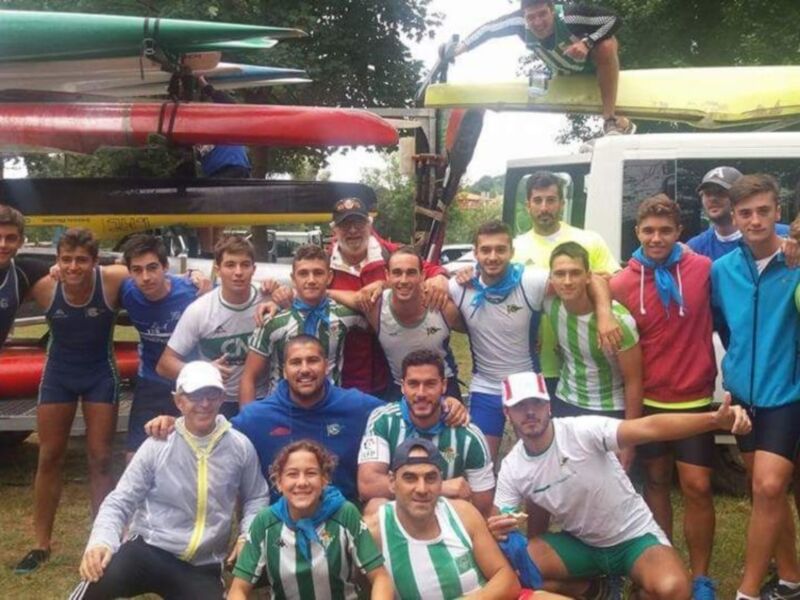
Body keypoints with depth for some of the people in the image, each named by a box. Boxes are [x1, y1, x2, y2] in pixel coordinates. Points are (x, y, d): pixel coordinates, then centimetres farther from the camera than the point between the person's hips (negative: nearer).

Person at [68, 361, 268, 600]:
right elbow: (120, 502, -4)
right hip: (149, 550, -2)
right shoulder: (157, 446, -5)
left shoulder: (240, 447, 0)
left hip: (203, 567, 3)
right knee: (104, 576, -35)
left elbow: (256, 498, 16)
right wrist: (101, 542, -22)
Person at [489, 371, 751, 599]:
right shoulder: (512, 468, -9)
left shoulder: (582, 430, -24)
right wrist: (495, 530, -31)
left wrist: (715, 419, -51)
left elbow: (650, 427, -37)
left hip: (634, 536, -4)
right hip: (579, 543, 5)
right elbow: (499, 521, -4)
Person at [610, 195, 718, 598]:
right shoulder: (621, 284, -6)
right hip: (648, 400, 1)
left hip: (694, 399, -1)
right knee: (656, 481, 13)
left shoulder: (703, 269, -8)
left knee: (696, 487, -1)